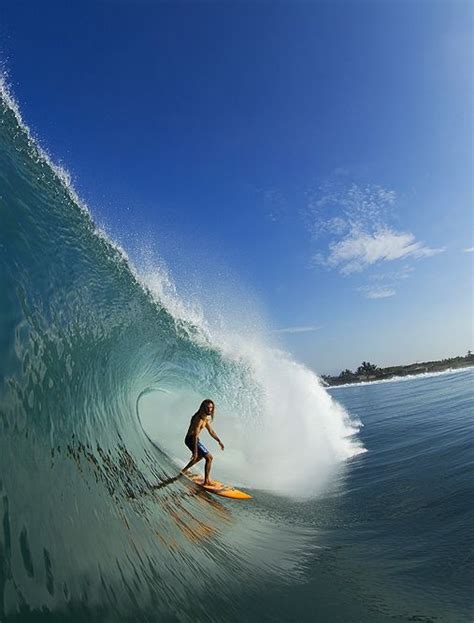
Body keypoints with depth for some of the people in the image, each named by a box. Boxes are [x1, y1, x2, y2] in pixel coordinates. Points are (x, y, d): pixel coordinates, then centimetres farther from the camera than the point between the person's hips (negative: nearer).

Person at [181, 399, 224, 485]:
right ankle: (206, 481, -2)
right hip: (191, 440, -10)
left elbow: (211, 431, 16)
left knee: (200, 456, 32)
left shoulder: (206, 418, 6)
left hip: (192, 439, 10)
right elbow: (195, 435, -28)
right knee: (209, 458, -7)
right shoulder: (199, 419, -25)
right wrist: (195, 451, -30)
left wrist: (219, 441, 11)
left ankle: (184, 470, 45)